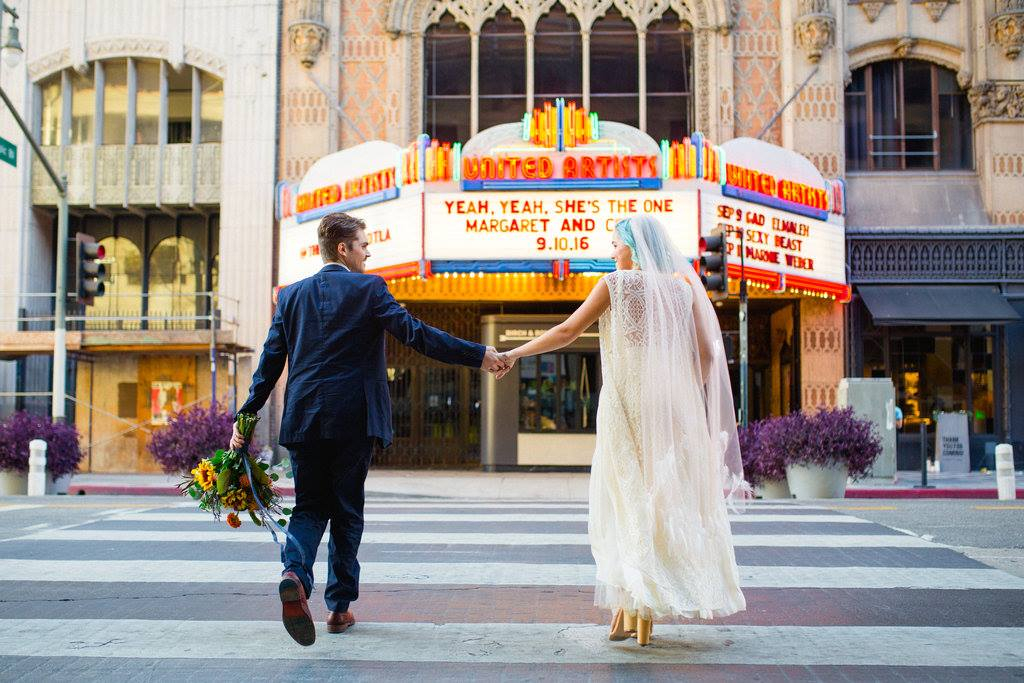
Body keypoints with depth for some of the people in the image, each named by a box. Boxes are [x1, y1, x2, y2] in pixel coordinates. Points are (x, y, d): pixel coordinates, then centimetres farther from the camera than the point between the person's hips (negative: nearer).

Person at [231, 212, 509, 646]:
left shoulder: (291, 295, 10)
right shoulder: (369, 288, -3)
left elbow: (270, 361, 7)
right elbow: (415, 334, -10)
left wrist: (246, 417, 11)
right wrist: (478, 356, -7)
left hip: (303, 419, 3)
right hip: (353, 419, -3)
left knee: (310, 507, 11)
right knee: (347, 511, 9)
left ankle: (295, 574, -17)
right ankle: (339, 606, 13)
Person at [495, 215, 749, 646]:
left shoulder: (616, 283, -2)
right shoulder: (682, 287, 9)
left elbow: (567, 332, -3)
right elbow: (707, 355, 5)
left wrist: (515, 353, 8)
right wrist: (682, 395, 16)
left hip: (625, 405, -4)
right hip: (669, 407, 4)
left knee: (627, 501, 5)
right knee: (664, 499, 9)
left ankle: (630, 608, 2)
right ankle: (643, 613, 12)